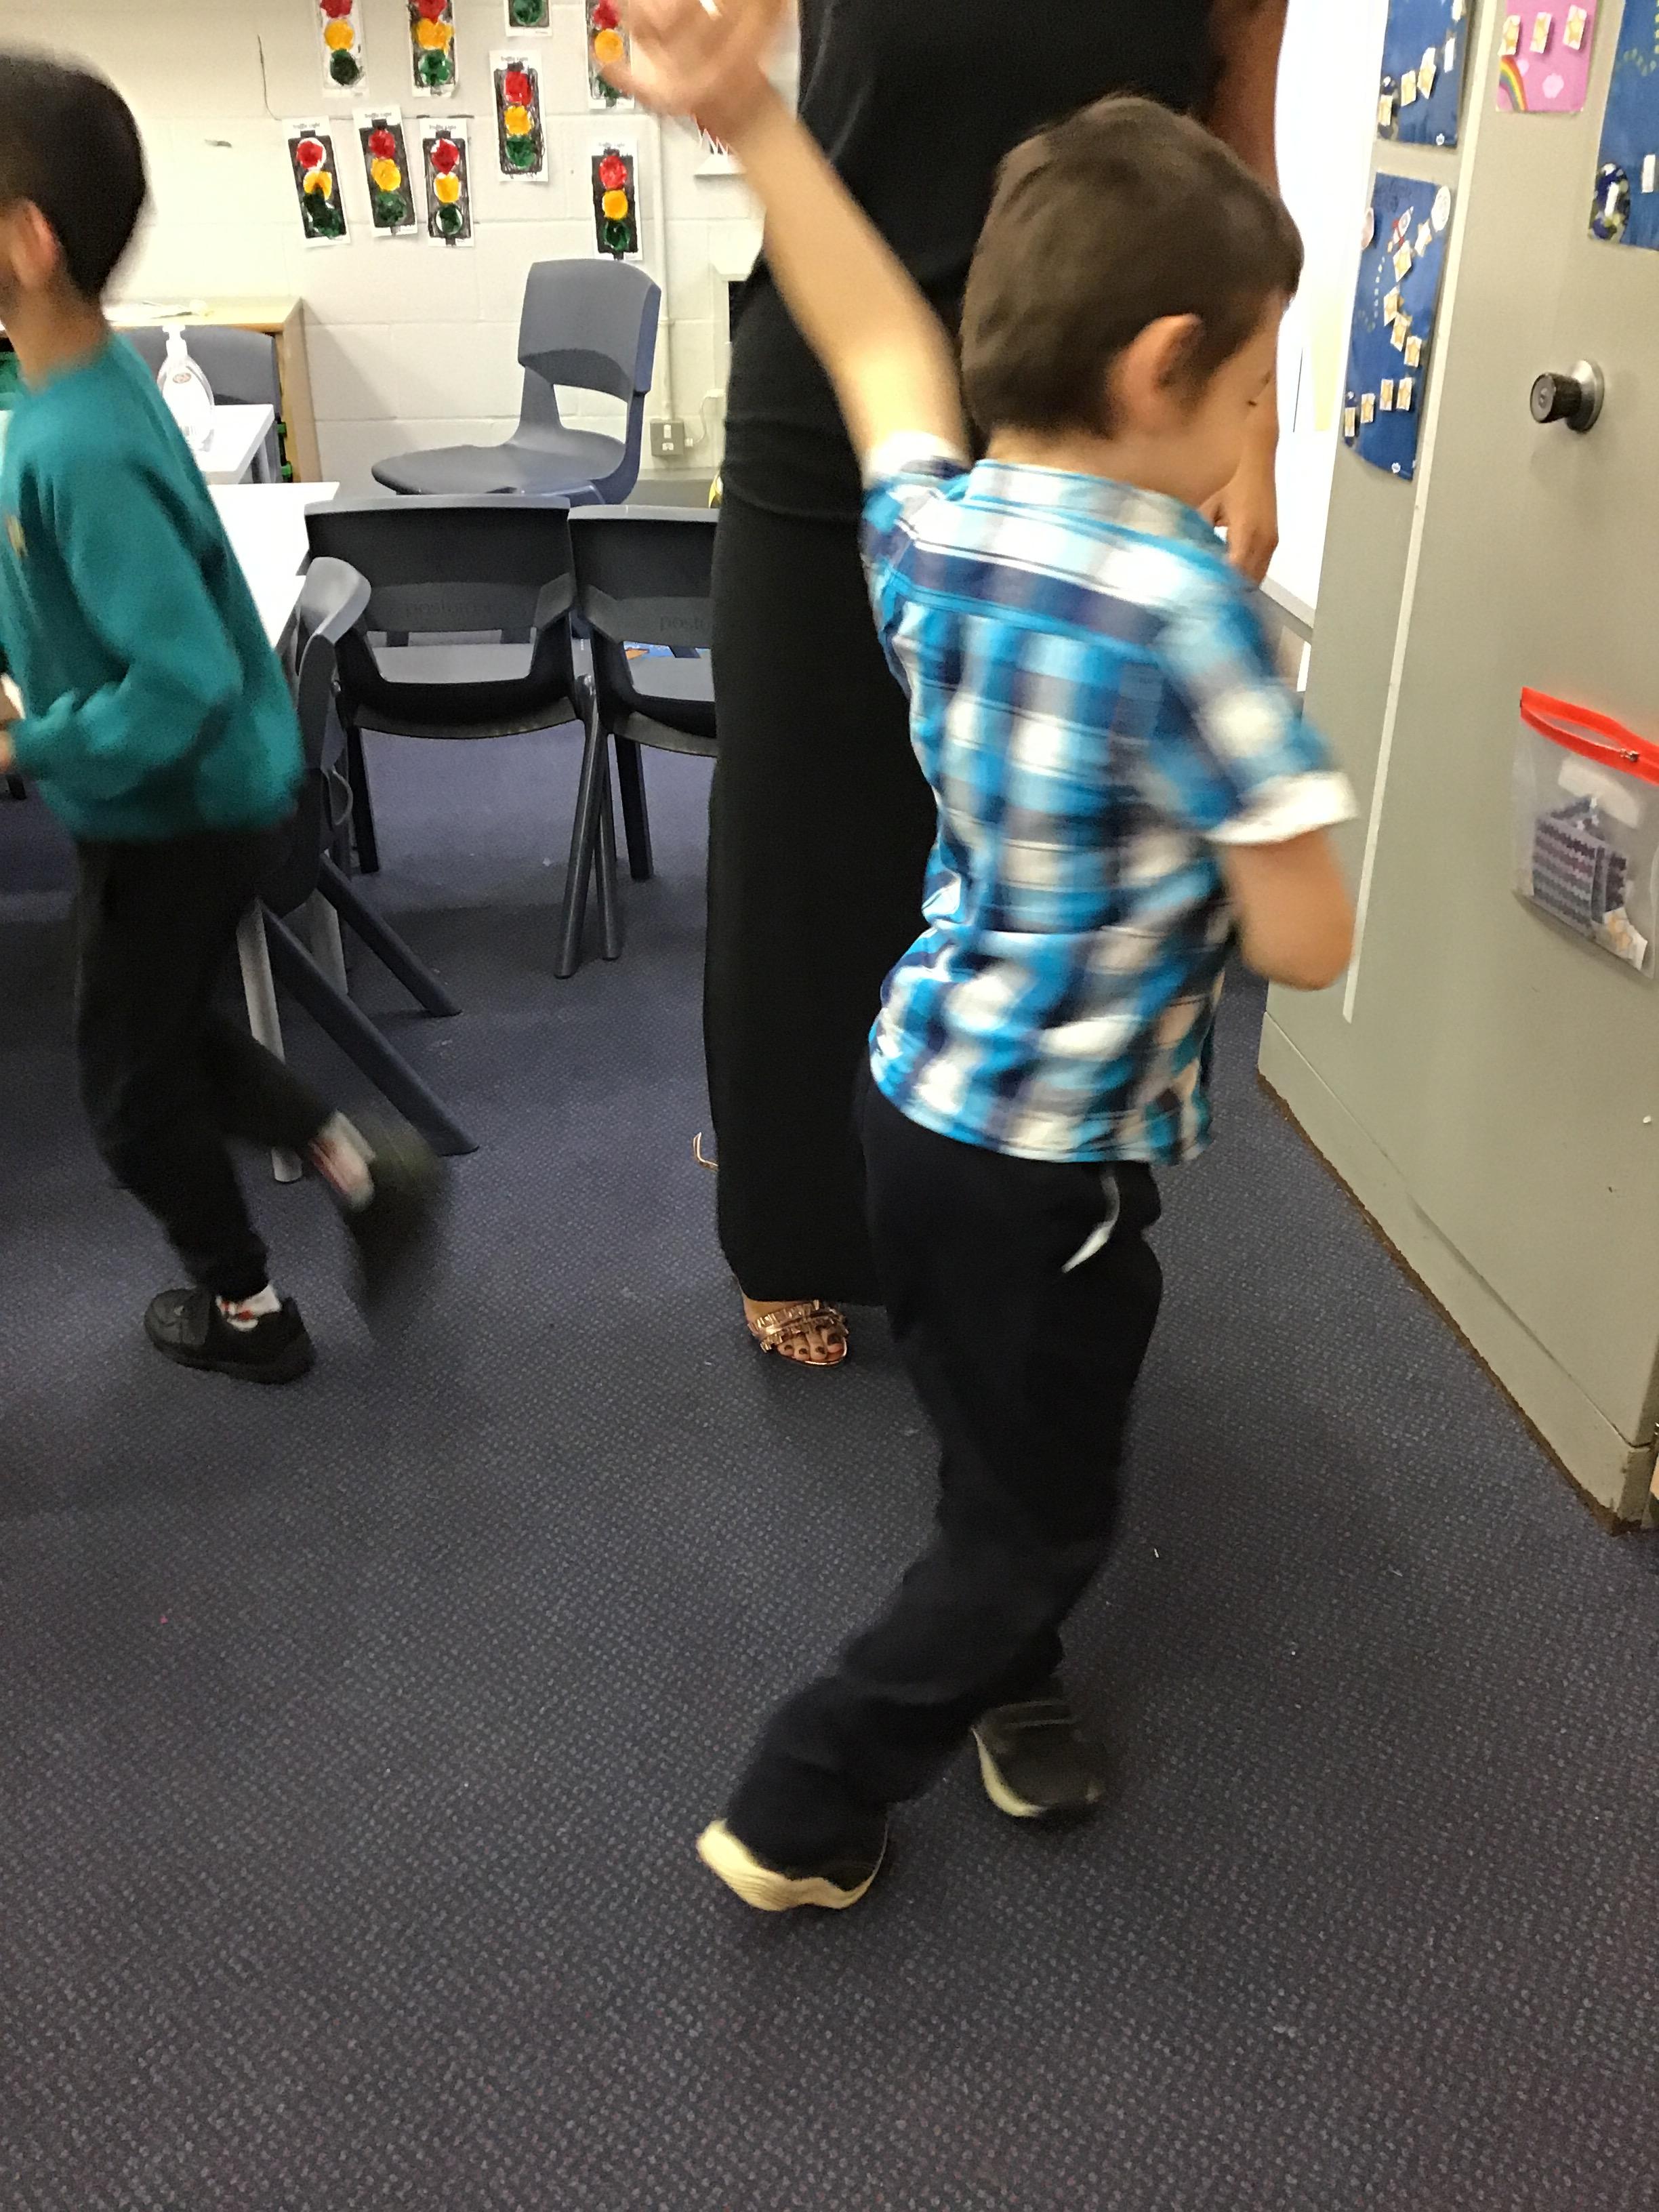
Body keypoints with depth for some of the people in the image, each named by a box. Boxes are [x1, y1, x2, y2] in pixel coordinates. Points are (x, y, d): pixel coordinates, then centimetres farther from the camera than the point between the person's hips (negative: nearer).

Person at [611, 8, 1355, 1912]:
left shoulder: (927, 525, -5)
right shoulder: (1182, 603, -25)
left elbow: (881, 338, 15)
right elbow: (1305, 945, -20)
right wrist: (1238, 808, -1)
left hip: (913, 1093, 7)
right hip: (1049, 1163, -7)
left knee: (995, 1447, 28)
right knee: (1038, 1515, 15)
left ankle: (1004, 1679, 51)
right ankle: (797, 1812, 26)